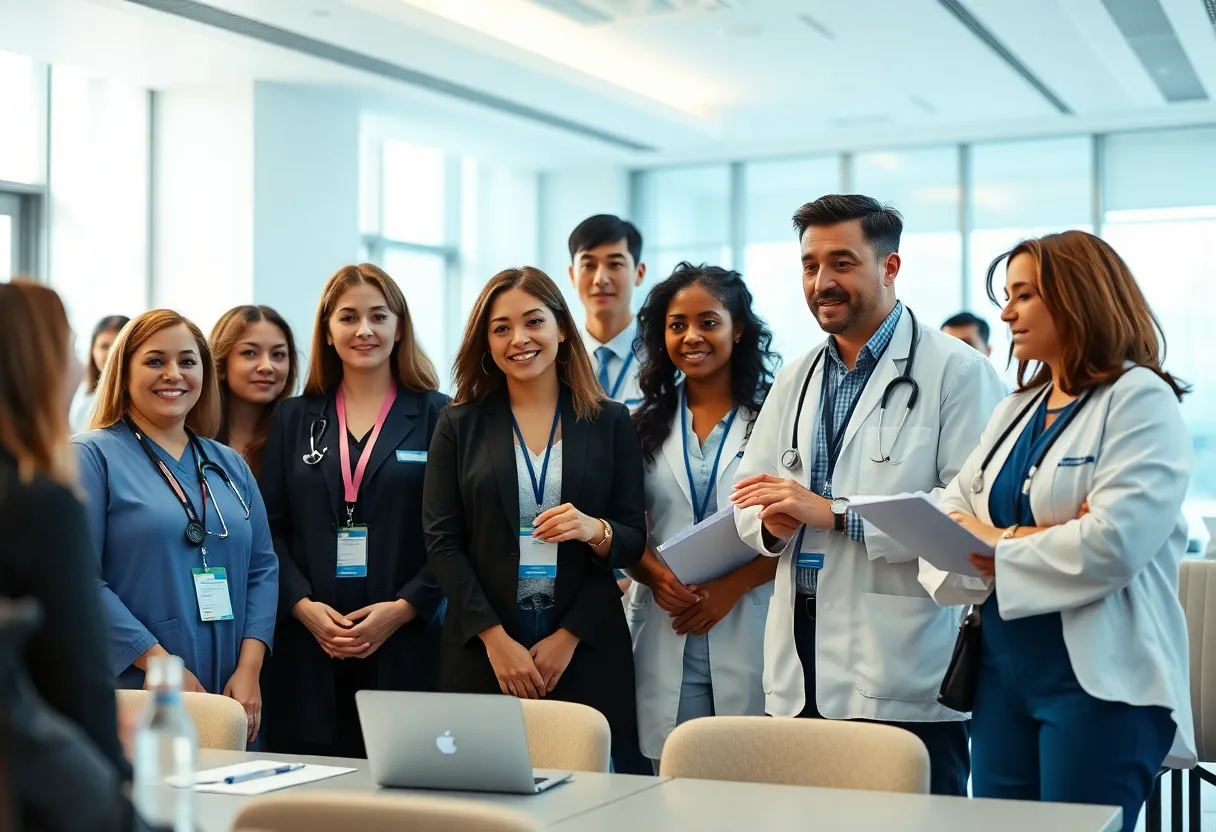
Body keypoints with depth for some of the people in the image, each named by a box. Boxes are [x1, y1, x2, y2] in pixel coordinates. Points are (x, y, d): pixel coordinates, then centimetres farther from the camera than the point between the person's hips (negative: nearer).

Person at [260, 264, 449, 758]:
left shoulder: (437, 417, 5)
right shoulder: (295, 419, 14)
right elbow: (271, 529, 8)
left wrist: (402, 608, -12)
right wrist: (304, 605, -7)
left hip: (406, 647, -2)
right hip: (310, 649, 2)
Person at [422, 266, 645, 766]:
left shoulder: (610, 423, 6)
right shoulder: (460, 425, 5)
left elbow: (634, 539, 6)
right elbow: (441, 541, 0)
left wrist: (595, 531, -15)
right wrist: (496, 639, -9)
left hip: (586, 654, 0)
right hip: (481, 651, 0)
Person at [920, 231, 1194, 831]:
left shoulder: (1140, 400, -7)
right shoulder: (1016, 408, 16)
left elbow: (1113, 543, -21)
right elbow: (951, 511, 7)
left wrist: (1000, 549, -9)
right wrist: (1029, 537, -13)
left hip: (1099, 677, -7)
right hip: (1002, 667, 7)